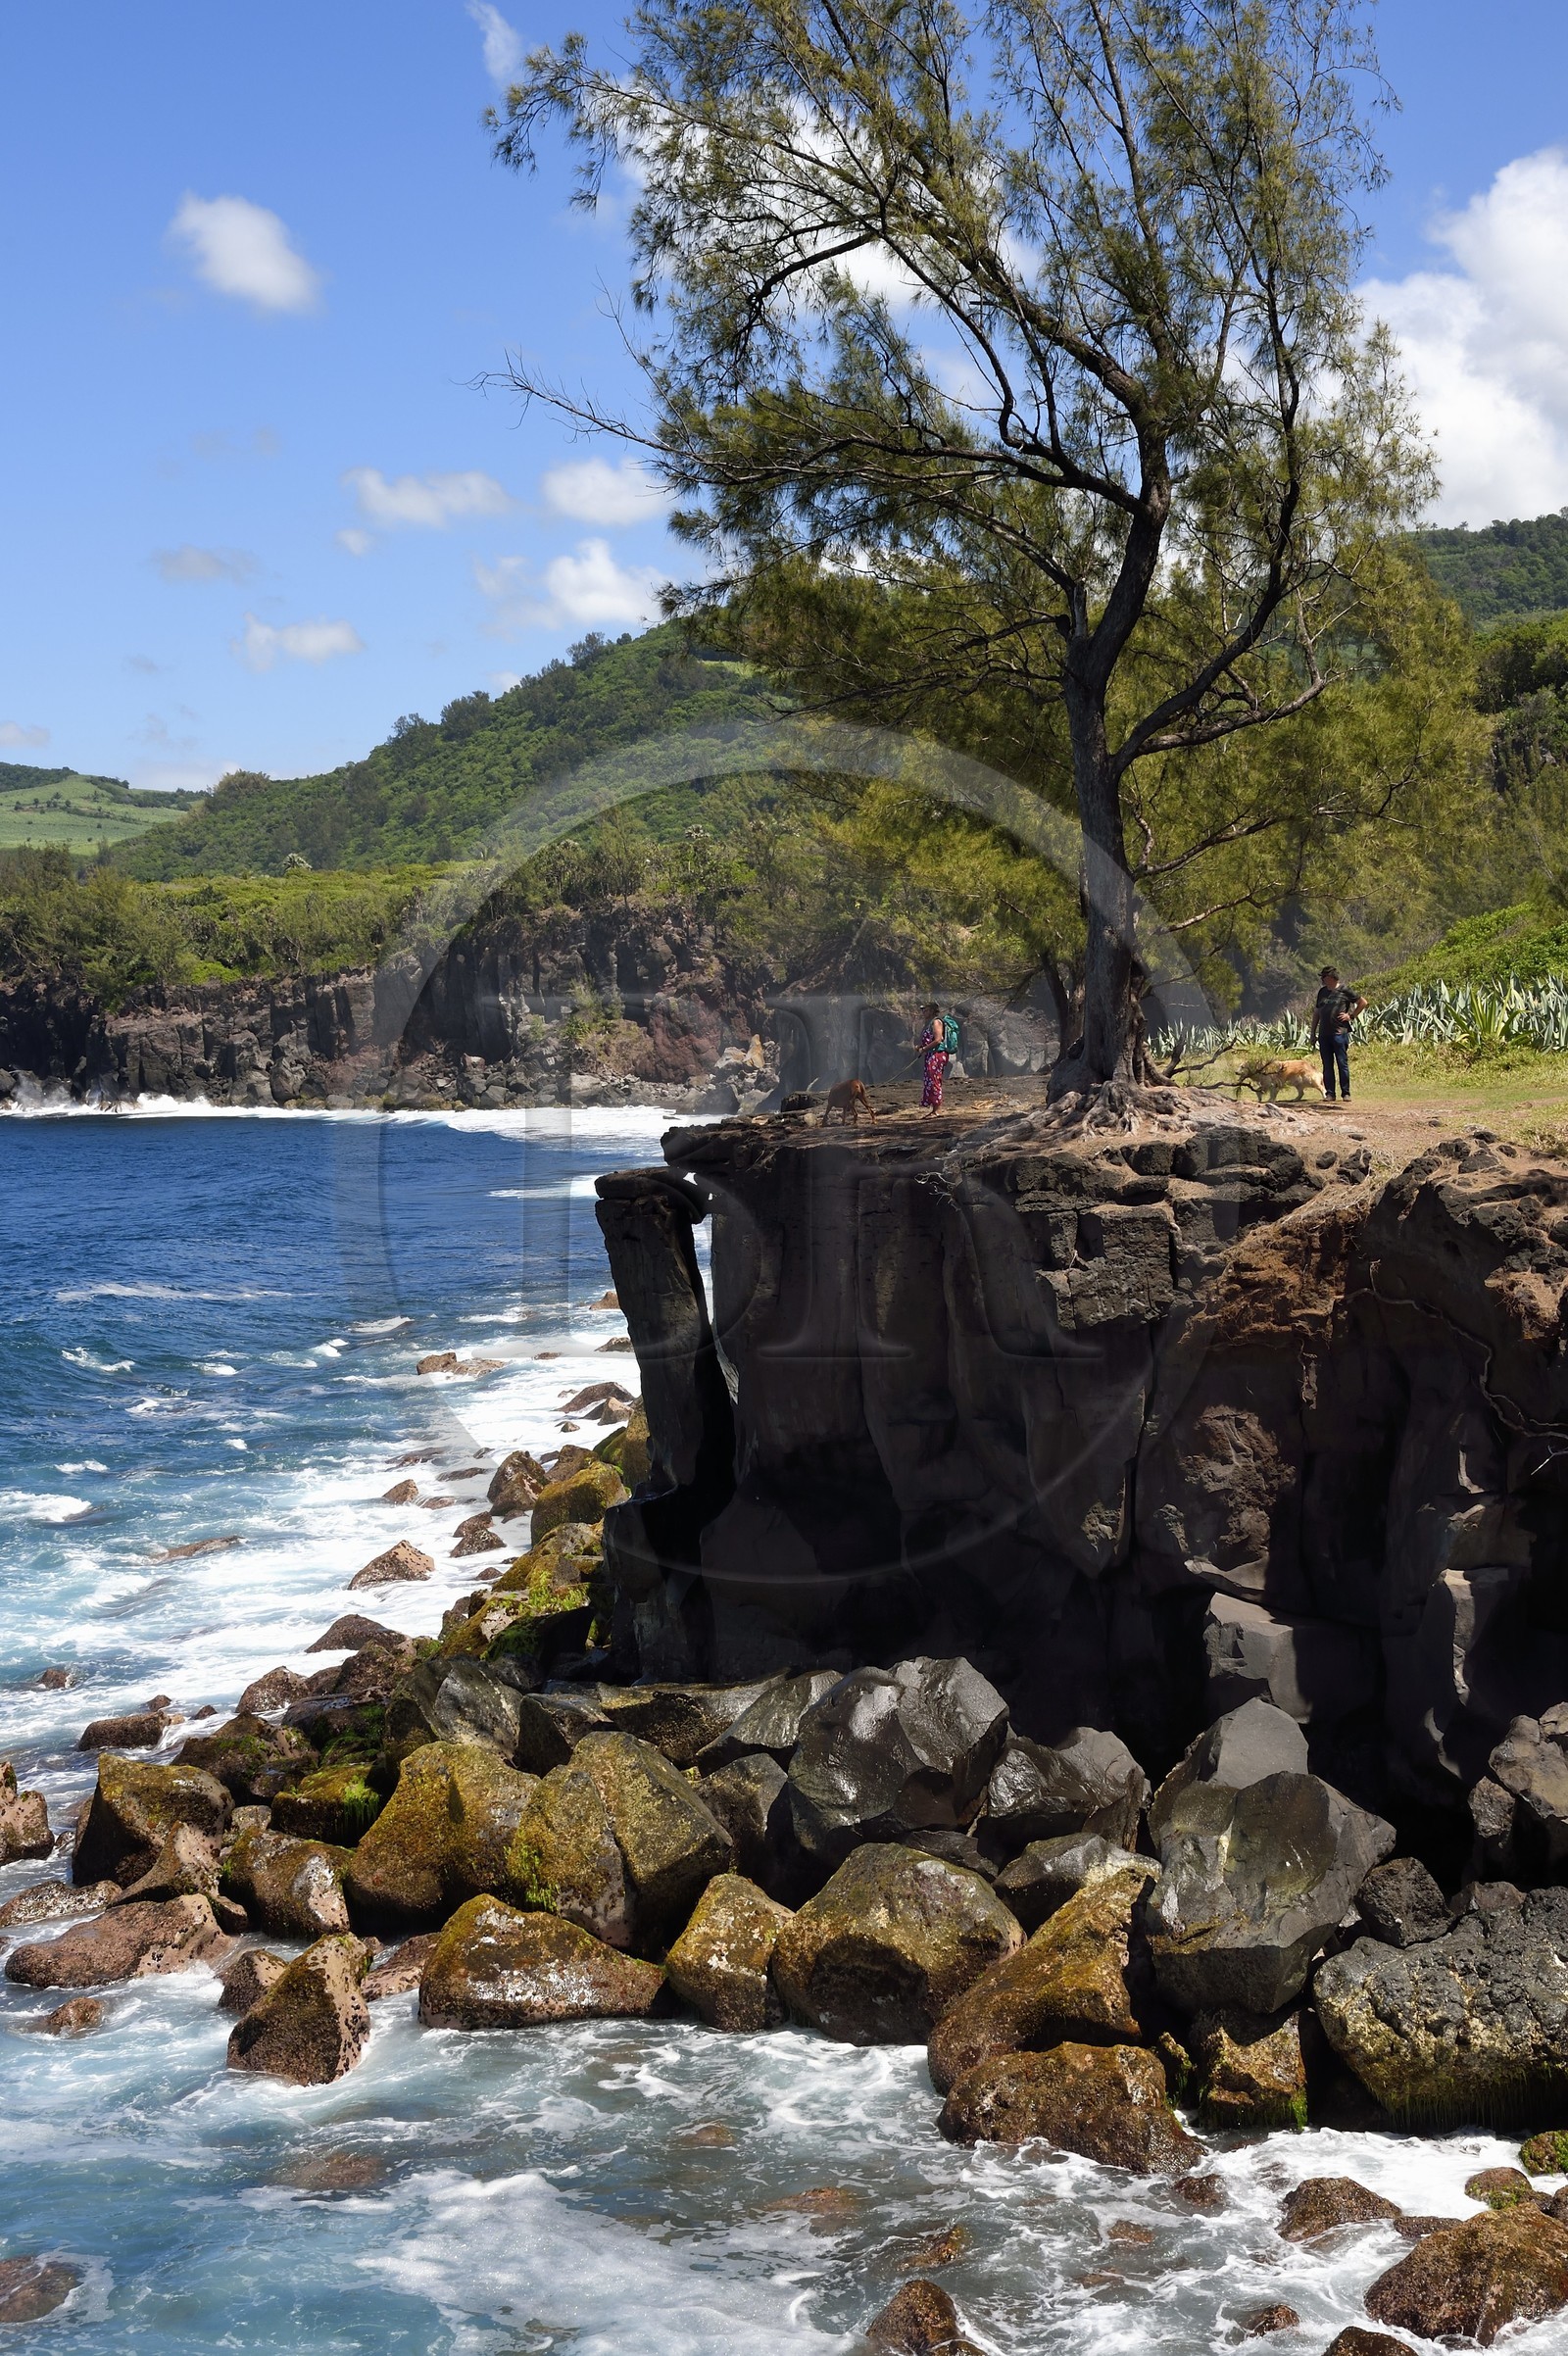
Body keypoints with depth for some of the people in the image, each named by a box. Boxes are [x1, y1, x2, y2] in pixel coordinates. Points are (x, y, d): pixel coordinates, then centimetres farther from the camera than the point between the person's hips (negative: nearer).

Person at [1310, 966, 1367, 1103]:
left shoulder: (1344, 990, -2)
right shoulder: (1322, 992, 15)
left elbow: (1363, 1002, 4)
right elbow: (1316, 1013, 20)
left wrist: (1351, 1016, -1)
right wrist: (1313, 1033, 16)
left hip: (1339, 1033, -5)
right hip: (1324, 1034, 5)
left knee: (1342, 1064, -4)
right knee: (1327, 1065, 5)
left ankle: (1345, 1093, 1)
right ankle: (1329, 1093, 9)